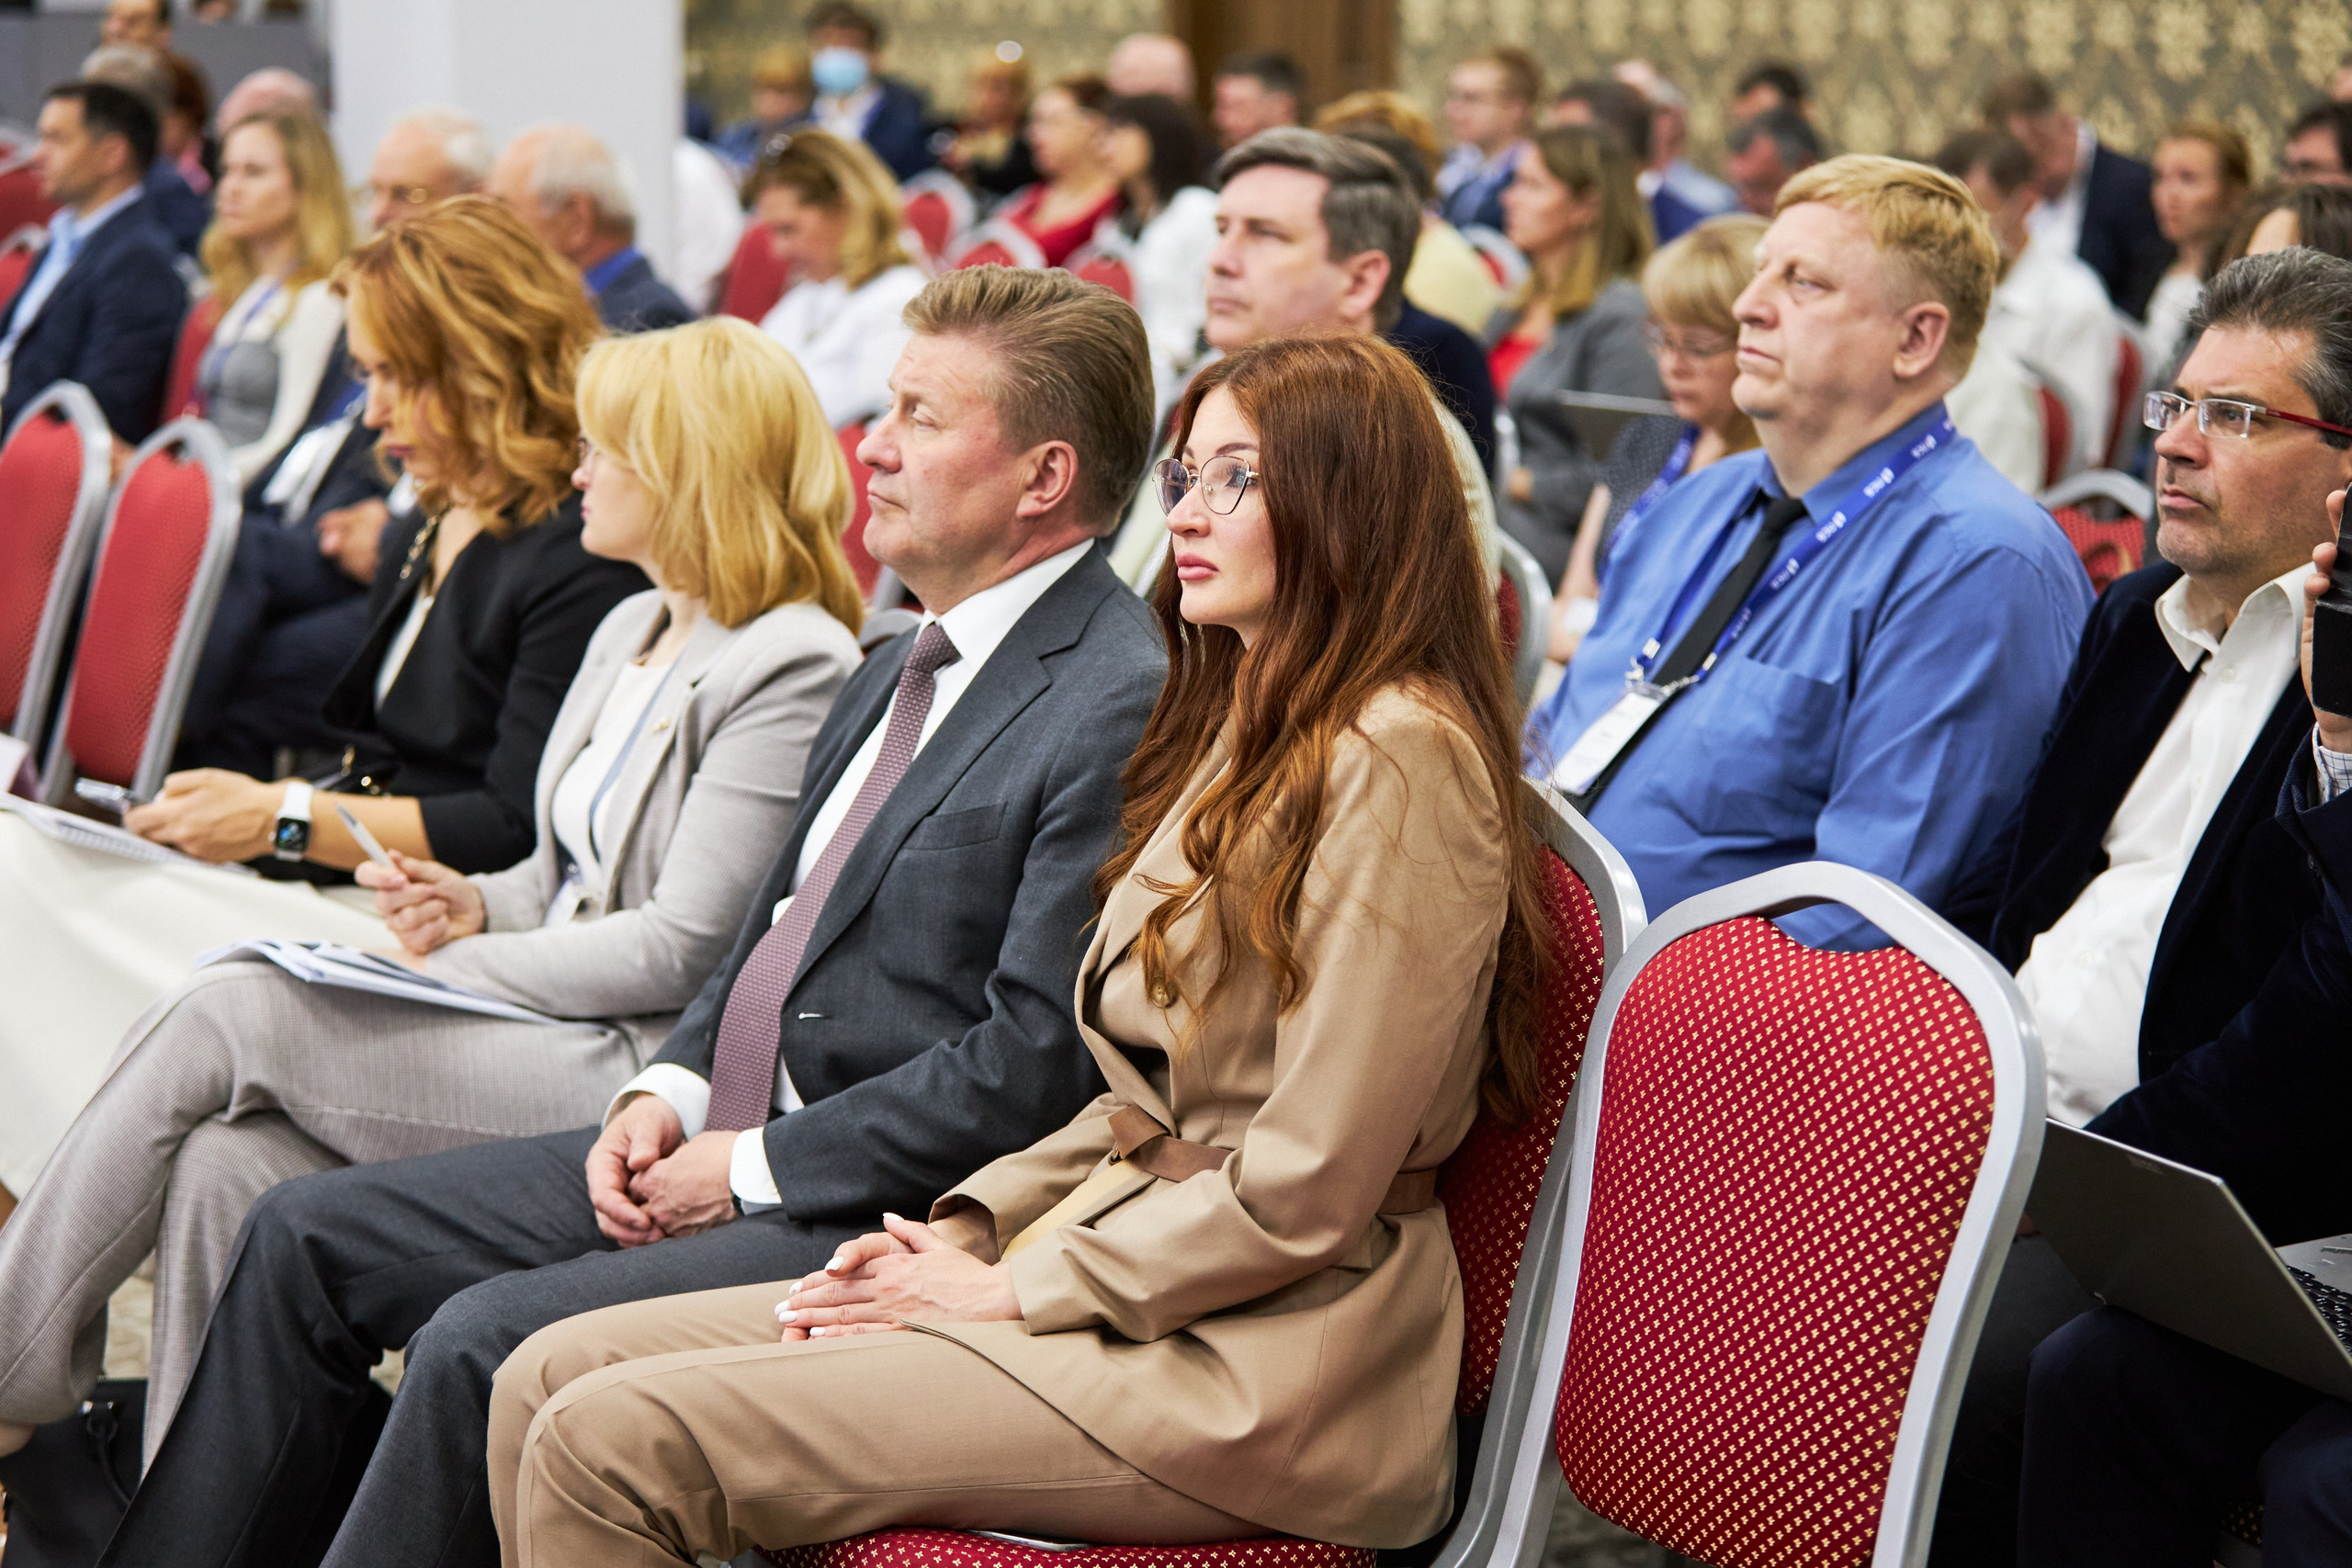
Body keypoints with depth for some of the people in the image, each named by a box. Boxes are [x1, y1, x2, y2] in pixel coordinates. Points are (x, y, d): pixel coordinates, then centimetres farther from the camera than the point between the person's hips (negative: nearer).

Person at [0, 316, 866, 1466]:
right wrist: (478, 905, 3)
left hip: (643, 1072, -9)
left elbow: (683, 950, -15)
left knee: (223, 1014, -16)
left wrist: (459, 963, -9)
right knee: (224, 1166, -17)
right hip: (540, 1035, 9)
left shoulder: (795, 670, -11)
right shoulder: (631, 632, 19)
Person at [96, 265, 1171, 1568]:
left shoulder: (1127, 706, -17)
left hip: (879, 1216, -10)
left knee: (483, 1343, -26)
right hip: (724, 1146, 10)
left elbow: (1041, 1057, -21)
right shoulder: (897, 671, 15)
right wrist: (670, 1092, 4)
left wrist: (754, 1164, -15)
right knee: (307, 1237, 6)